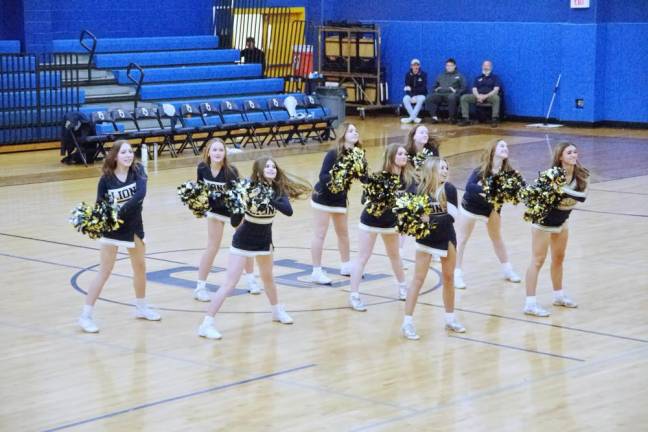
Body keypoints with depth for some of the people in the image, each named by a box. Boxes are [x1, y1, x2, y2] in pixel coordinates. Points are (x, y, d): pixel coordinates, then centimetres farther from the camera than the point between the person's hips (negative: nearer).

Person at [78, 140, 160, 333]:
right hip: (112, 228, -4)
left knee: (140, 266, 17)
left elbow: (141, 193, -27)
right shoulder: (106, 179, -15)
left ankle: (141, 307, 38)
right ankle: (86, 315, 0)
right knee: (105, 271, -5)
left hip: (134, 225, 4)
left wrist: (122, 210, -35)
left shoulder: (137, 171, -11)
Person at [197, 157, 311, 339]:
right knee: (229, 285, -12)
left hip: (264, 241, 5)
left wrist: (268, 199, -40)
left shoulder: (278, 190, -10)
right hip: (243, 242, -5)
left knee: (267, 278, 24)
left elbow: (289, 211, -29)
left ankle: (277, 311, 48)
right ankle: (206, 324, -11)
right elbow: (234, 223, -22)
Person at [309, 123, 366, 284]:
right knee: (320, 235, -2)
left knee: (343, 233, 15)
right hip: (323, 198, -6)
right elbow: (323, 176, -25)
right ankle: (316, 272, 3)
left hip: (340, 198, 6)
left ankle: (346, 266, 30)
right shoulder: (333, 154, -21)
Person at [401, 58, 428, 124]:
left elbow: (423, 88, -12)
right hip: (410, 94, 2)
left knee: (421, 99, -37)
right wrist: (412, 96, -24)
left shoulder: (423, 74, -6)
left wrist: (411, 89, -20)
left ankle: (412, 117, -35)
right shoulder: (408, 75, -1)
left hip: (421, 94, -2)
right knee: (405, 99, -31)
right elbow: (407, 88, -5)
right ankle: (414, 117, -32)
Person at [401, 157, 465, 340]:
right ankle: (407, 322, 0)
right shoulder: (420, 189, -15)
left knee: (448, 278, 13)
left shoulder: (449, 189, -13)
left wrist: (431, 219, -27)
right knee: (418, 279, -2)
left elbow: (452, 216, -18)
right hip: (426, 238, -2)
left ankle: (450, 318, 28)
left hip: (446, 237, 2)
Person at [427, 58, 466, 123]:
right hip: (440, 94, 3)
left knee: (452, 98, -42)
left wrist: (456, 91, -10)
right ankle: (434, 117, -32)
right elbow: (434, 86, 33)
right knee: (430, 98, -29)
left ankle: (452, 117, -31)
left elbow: (463, 88, 9)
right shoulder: (441, 76, 31)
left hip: (451, 94, -3)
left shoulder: (459, 76, 19)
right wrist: (435, 90, 9)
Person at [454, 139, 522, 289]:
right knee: (462, 240, 4)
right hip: (470, 206, -4)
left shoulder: (507, 171, -17)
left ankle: (507, 269, 29)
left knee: (497, 238, 16)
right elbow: (469, 186, -41)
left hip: (490, 208, 4)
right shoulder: (481, 170, -28)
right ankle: (457, 273, 10)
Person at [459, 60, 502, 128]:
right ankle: (465, 119, -23)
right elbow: (474, 89, 9)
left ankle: (495, 119, -39)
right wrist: (478, 96, -15)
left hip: (489, 96, -3)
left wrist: (486, 96, -19)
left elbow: (496, 90, -4)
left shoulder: (495, 77, 11)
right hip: (478, 96, 3)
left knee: (496, 97, -39)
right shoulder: (478, 78, 21)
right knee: (464, 98, -19)